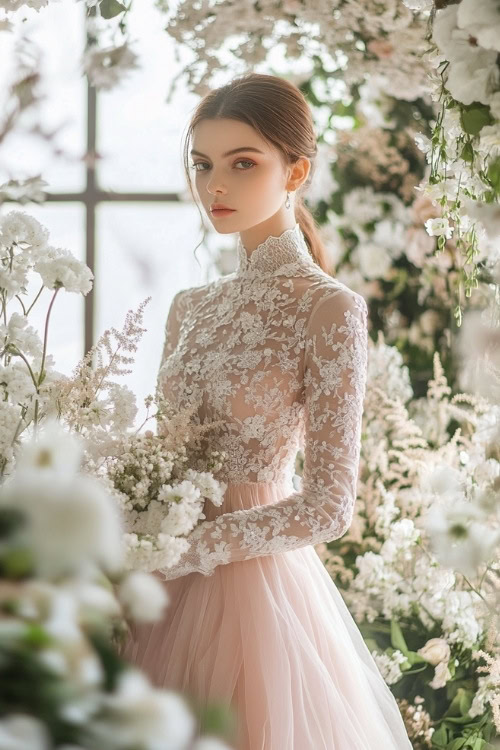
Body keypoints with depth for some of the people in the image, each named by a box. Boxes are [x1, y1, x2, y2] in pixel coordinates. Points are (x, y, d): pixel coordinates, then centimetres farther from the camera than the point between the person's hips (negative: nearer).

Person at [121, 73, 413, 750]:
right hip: (169, 592, 6)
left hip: (254, 586, -6)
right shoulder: (191, 308, 9)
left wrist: (181, 550, -15)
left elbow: (327, 506, -15)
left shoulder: (328, 309, -11)